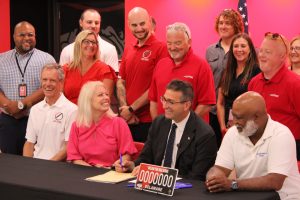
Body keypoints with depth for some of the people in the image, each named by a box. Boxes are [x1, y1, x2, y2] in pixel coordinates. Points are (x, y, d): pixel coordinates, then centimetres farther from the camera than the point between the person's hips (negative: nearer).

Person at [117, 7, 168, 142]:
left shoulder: (160, 48, -9)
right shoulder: (128, 50, 12)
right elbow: (121, 82, 12)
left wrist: (131, 108, -10)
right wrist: (124, 108, -4)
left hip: (149, 122, -5)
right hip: (127, 120, 5)